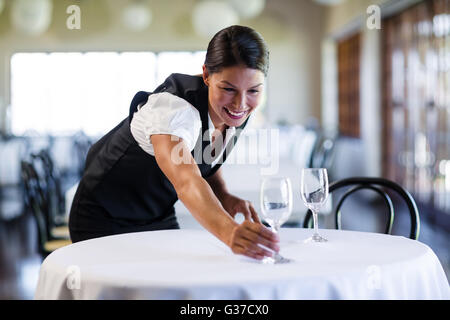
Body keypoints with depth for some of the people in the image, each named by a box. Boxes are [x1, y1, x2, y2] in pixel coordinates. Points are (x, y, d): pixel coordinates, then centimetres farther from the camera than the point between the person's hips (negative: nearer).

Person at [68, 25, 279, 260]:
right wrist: (229, 232, -71)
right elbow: (186, 182, -53)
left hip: (161, 216, 6)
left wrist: (224, 197, -16)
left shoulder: (239, 109, -13)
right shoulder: (174, 107, -36)